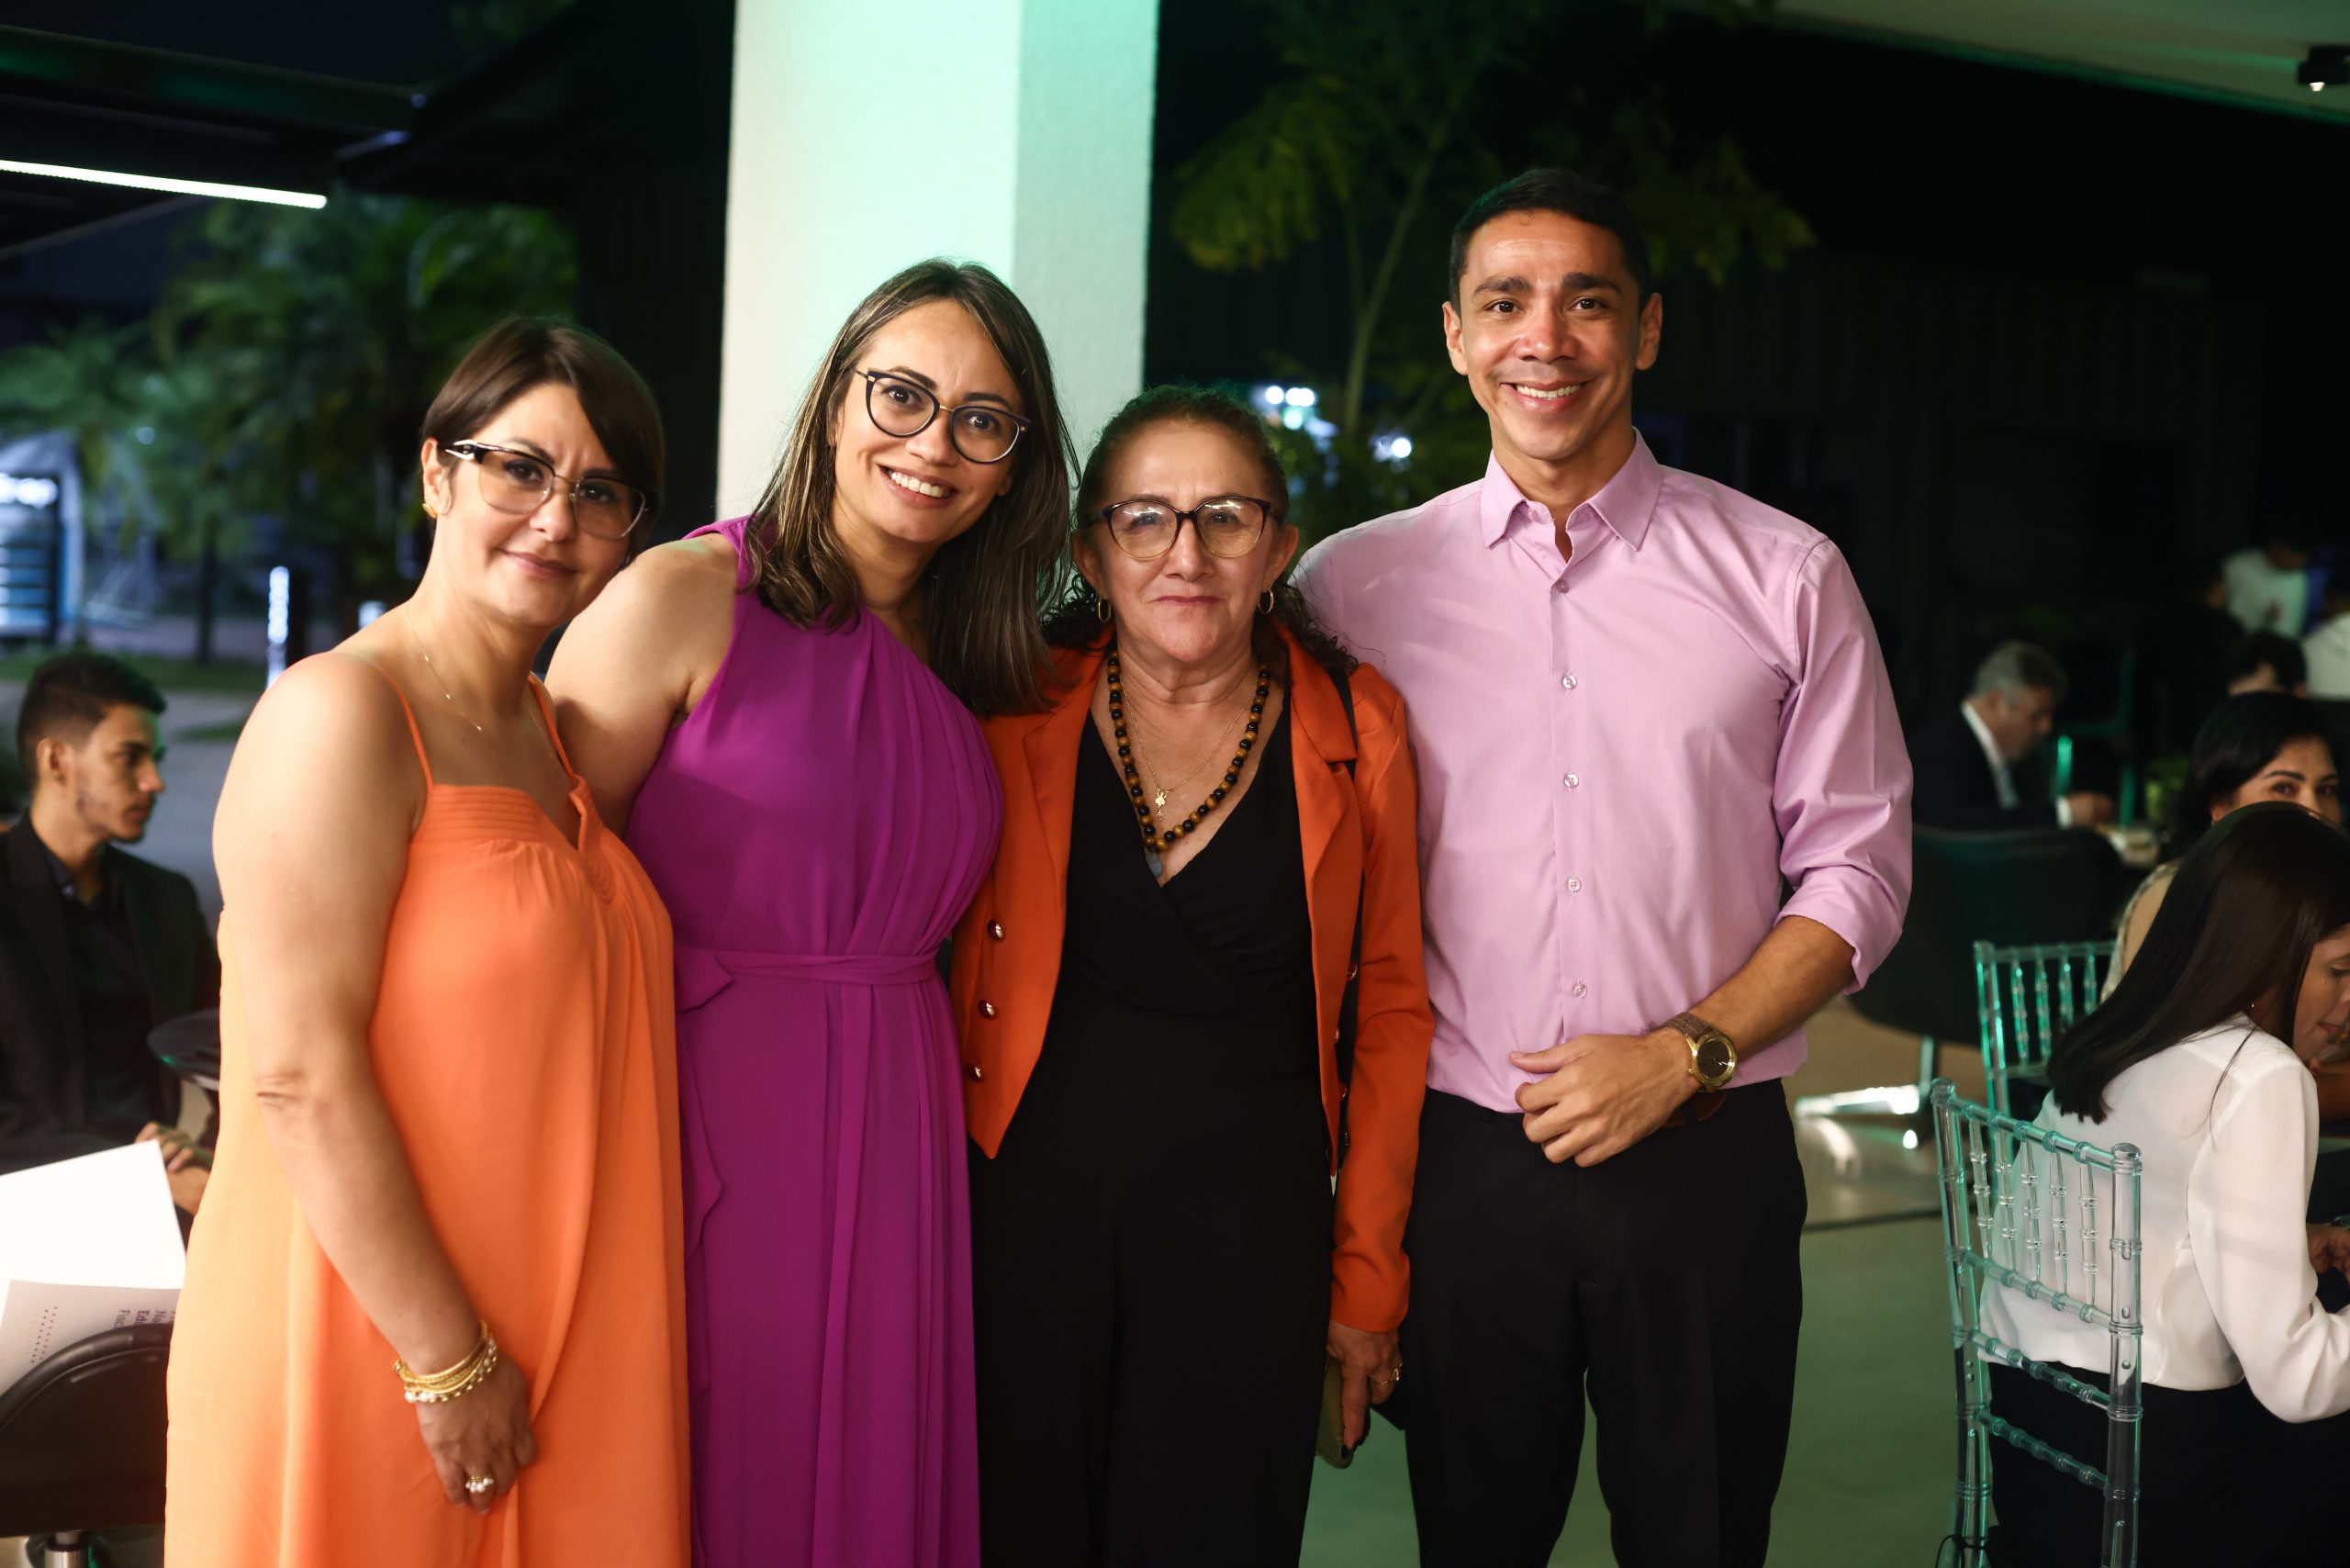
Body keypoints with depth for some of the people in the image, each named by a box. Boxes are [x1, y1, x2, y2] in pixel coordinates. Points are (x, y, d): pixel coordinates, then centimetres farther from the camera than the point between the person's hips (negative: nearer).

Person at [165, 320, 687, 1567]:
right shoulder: (339, 714, -14)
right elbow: (301, 1076, -19)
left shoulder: (552, 732, 11)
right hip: (374, 1333, -7)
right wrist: (449, 1360, -18)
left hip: (556, 1325, 7)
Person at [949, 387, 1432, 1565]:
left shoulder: (1354, 729, 0)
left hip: (1252, 1231, 0)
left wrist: (1366, 1275, 5)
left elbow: (1392, 1004, 5)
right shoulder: (1014, 712, -2)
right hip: (1024, 1205, 0)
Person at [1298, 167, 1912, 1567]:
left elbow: (1858, 866, 3)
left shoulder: (1785, 575, 2)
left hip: (1708, 1158, 0)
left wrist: (1686, 1051, -9)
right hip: (1458, 1168, 0)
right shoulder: (1353, 584, 3)